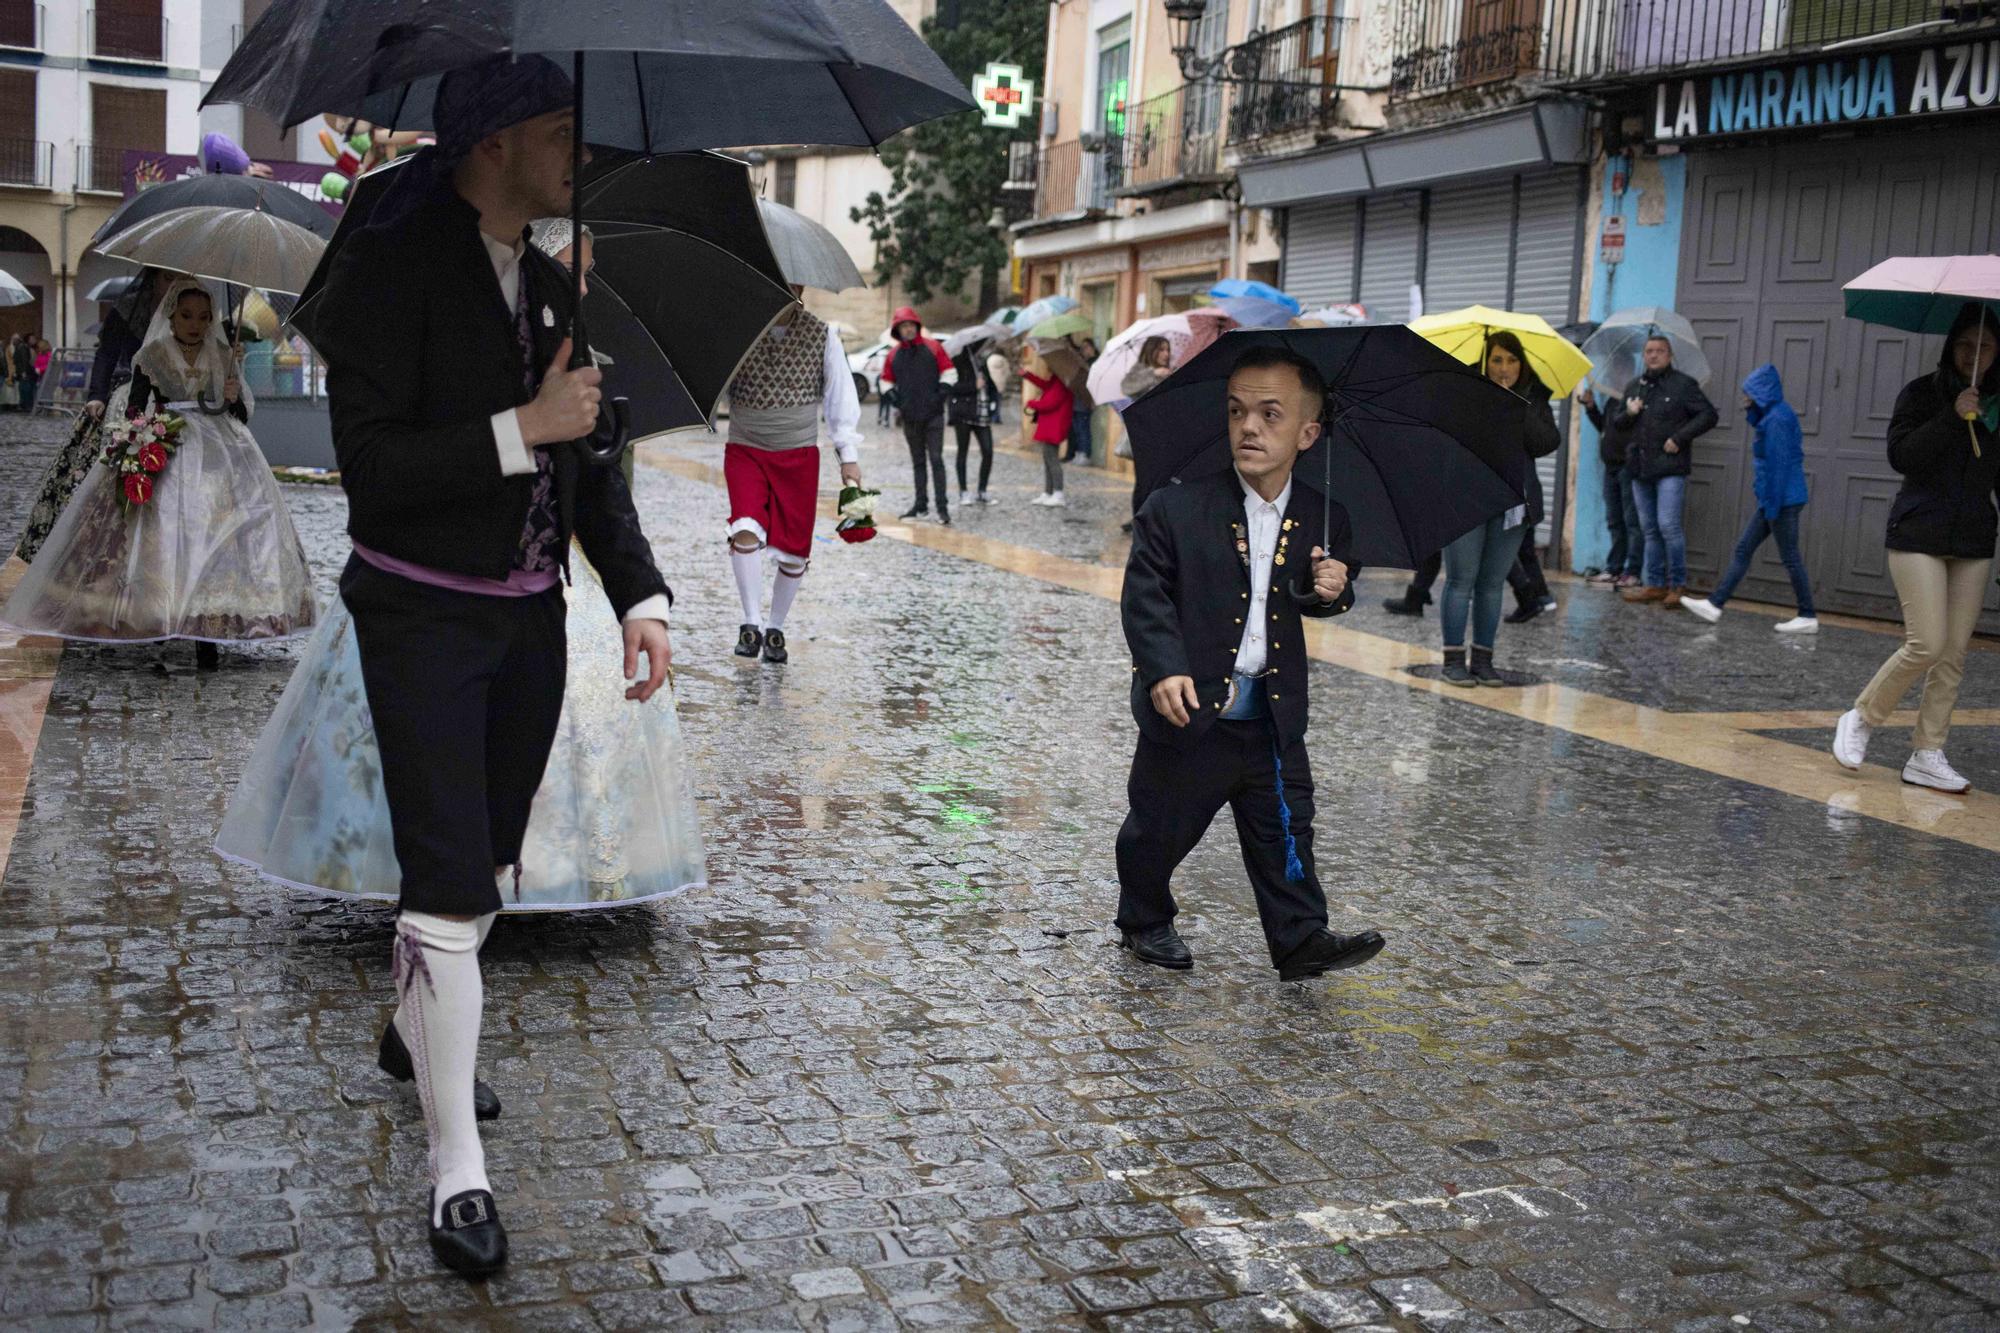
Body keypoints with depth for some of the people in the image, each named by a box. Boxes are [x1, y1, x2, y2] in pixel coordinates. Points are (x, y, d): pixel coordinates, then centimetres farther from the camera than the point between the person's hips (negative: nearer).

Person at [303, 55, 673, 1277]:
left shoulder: (552, 286, 8)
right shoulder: (391, 268, -13)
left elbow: (590, 464, 9)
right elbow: (370, 462, -20)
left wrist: (641, 597, -3)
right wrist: (524, 430, -25)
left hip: (529, 617, 7)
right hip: (422, 615, -7)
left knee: (490, 861, 19)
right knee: (449, 881, -9)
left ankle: (416, 1033, 44)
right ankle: (458, 1169, 1)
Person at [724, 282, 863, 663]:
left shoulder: (821, 336, -1)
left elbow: (840, 393, 3)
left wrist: (848, 454, -1)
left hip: (799, 453, 1)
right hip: (745, 449, -1)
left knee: (794, 549, 3)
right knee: (746, 528, -23)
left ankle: (775, 629, 21)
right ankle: (751, 623, -13)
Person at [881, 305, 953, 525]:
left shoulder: (933, 347, -2)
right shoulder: (894, 354, 7)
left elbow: (949, 372, 1)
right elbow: (887, 380, 17)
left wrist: (941, 395, -9)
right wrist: (895, 399, 2)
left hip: (933, 415, -4)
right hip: (910, 418, 4)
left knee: (936, 459, -9)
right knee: (917, 461, 12)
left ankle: (942, 507, -10)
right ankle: (921, 504, 20)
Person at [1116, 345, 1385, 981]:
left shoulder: (1323, 517, 0)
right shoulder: (1175, 507, -11)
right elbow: (1145, 593, -10)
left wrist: (1334, 589, -8)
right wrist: (1164, 668, -23)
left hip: (1272, 715, 3)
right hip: (1190, 708, -2)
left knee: (1286, 828, 6)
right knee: (1159, 828, 13)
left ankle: (1301, 941, 18)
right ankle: (1145, 922, 34)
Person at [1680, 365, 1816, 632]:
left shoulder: (1777, 419, -16)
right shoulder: (1770, 417, 13)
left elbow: (1779, 464, -20)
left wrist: (1772, 503, -20)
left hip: (1784, 499, -10)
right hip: (1774, 499, 10)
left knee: (1790, 557, -3)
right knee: (1743, 549, 9)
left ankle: (1808, 618, 5)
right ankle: (1714, 605, 10)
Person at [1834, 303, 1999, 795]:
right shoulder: (1924, 393, -2)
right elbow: (1901, 455, -14)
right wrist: (1953, 417, -21)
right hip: (1919, 535, -5)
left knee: (1954, 654, 2)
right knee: (1927, 644, -13)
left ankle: (1927, 757, 7)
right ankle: (1861, 719, 7)